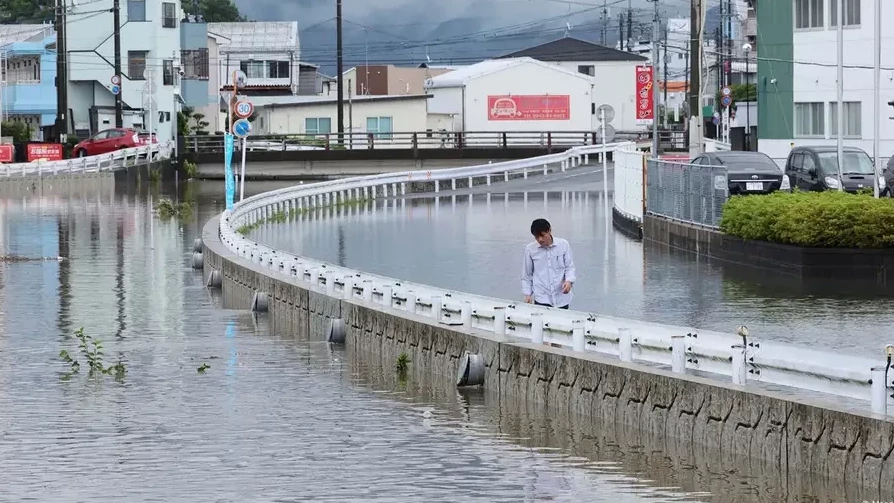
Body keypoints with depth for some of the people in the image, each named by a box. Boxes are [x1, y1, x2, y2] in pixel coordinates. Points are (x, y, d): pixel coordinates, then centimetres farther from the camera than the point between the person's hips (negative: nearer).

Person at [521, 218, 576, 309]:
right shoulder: (530, 249, 0)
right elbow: (526, 274, 10)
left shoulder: (563, 245, -1)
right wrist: (527, 294, 5)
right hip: (541, 299, -1)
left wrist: (569, 281, -15)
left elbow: (570, 267, 4)